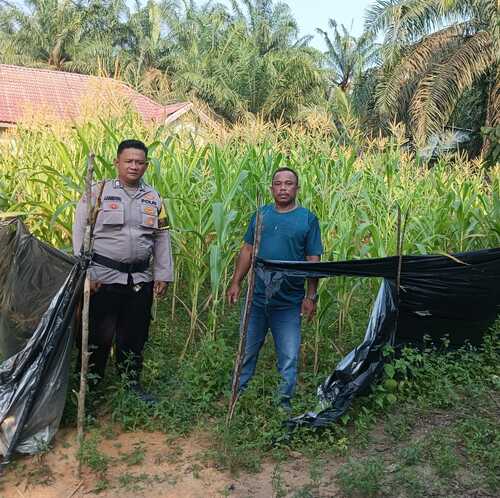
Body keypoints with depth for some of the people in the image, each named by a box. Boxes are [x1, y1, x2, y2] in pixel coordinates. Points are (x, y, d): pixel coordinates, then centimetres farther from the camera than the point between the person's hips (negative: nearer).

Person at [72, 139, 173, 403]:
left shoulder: (154, 198, 9)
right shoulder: (99, 192, -3)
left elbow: (162, 239, 11)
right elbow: (81, 233, -5)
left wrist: (163, 275, 7)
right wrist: (87, 273, -10)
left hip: (141, 279, 4)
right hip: (104, 276, -4)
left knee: (135, 334, 14)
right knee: (99, 333, 4)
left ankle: (132, 382, 30)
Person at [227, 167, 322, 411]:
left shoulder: (308, 219, -3)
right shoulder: (261, 214, 6)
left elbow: (313, 260, -3)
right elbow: (247, 250, 10)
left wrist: (311, 296, -7)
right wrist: (236, 282, 5)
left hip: (289, 303, -3)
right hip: (257, 298, 3)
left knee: (289, 356, 6)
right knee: (247, 350, 15)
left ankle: (285, 400, 23)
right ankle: (237, 391, 31)